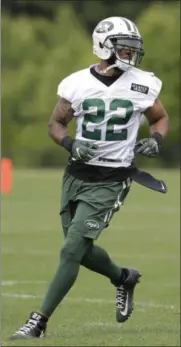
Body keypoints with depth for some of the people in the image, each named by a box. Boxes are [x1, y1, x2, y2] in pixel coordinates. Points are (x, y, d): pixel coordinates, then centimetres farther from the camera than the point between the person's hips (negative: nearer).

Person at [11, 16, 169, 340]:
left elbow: (161, 118, 12)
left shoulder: (142, 85, -4)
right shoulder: (77, 84, -4)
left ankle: (39, 322, -6)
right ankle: (123, 278, 44)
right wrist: (71, 144, -13)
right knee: (80, 249, 14)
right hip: (77, 175, 3)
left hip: (111, 181, -3)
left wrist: (155, 139, -9)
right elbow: (55, 124, 7)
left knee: (72, 249, -10)